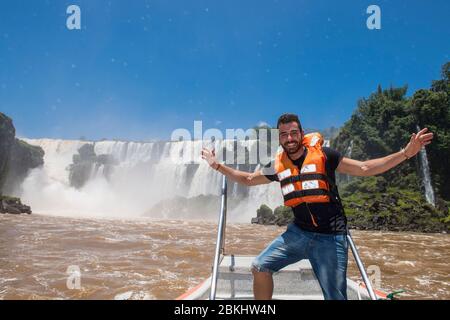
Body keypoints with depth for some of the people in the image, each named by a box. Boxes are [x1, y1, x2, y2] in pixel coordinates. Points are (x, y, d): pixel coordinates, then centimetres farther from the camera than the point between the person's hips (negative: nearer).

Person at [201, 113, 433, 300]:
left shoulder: (323, 155, -7)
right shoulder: (278, 166, 3)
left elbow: (365, 168, -7)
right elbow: (247, 179, 17)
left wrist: (405, 153, -17)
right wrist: (217, 165, 12)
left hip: (329, 237, -4)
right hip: (298, 232, 4)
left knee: (335, 296, -3)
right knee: (260, 267, -2)